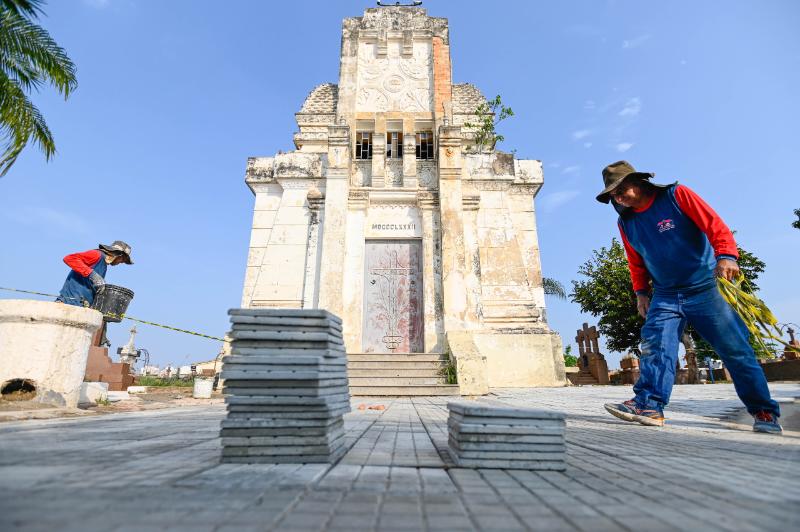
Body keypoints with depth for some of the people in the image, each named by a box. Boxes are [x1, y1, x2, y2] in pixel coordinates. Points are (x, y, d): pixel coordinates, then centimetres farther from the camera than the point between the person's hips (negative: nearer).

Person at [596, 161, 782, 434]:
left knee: (734, 348, 4)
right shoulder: (626, 222, 4)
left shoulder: (676, 195, -9)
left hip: (705, 287, -3)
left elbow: (715, 225, -15)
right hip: (665, 294, 4)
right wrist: (641, 292, 10)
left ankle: (764, 412, 19)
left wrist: (726, 256, -31)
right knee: (654, 345, -13)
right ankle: (649, 404, -17)